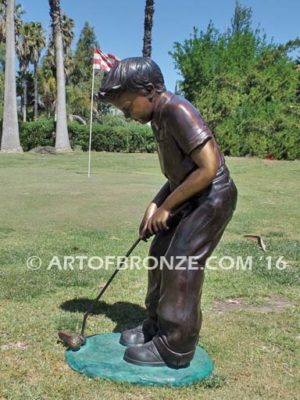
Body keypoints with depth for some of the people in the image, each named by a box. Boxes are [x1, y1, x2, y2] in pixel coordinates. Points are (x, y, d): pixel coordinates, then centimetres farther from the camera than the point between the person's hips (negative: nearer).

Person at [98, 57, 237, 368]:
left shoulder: (178, 111, -22)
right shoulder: (159, 116, 6)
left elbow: (208, 169, -26)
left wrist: (165, 207, -18)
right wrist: (154, 205, 3)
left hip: (212, 198, -9)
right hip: (189, 197, 9)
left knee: (182, 266, -8)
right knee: (161, 255, 11)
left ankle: (175, 348, 6)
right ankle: (157, 325, 28)